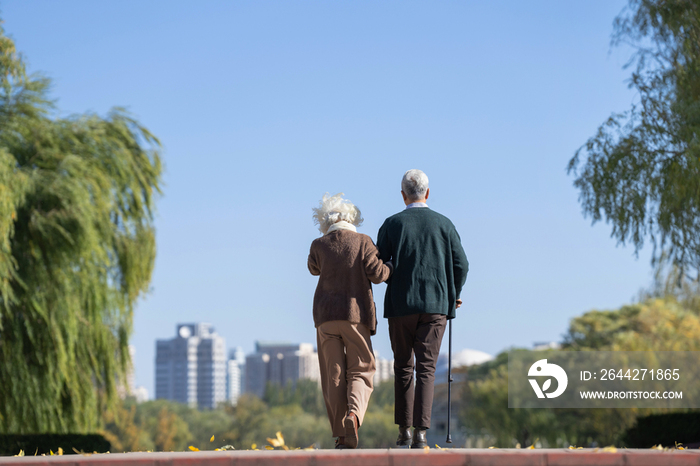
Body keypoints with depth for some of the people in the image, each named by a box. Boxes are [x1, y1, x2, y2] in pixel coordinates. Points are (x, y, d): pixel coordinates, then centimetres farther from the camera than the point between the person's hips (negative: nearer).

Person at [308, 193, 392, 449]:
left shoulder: (319, 246, 2)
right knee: (360, 372, 7)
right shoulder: (363, 242, -3)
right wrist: (391, 267, 11)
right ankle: (353, 414, -24)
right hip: (356, 315, -1)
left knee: (333, 377, 5)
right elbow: (377, 273, -9)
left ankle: (342, 436, 1)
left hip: (325, 316, 1)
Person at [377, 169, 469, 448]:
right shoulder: (443, 224, 4)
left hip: (401, 305, 0)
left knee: (403, 366, 13)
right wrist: (453, 295, 19)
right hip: (436, 305, 0)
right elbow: (461, 265, 2)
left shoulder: (392, 224, 1)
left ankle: (404, 430, 11)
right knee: (426, 369, 0)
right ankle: (420, 432, -11)